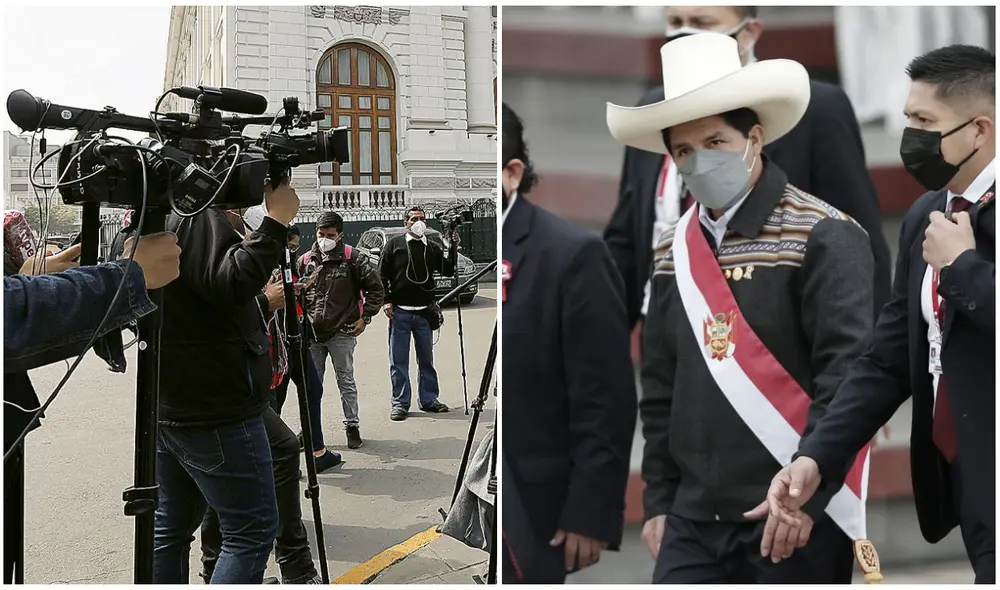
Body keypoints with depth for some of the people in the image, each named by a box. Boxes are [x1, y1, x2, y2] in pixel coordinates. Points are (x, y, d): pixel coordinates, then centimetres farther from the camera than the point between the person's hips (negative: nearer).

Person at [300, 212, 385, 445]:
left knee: (346, 382, 5)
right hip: (312, 333, 3)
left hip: (342, 332, -3)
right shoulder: (306, 261, 7)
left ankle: (352, 426, 15)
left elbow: (376, 289, 1)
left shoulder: (352, 259, -3)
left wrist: (365, 317, -3)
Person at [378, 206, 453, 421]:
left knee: (426, 359, 11)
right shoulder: (395, 244, 2)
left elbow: (448, 271, 6)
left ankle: (428, 399, 20)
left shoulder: (431, 248, 10)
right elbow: (382, 274, 2)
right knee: (398, 361, 0)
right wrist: (386, 300, -7)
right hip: (399, 312, -3)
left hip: (424, 313, 3)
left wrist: (453, 250, -7)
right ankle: (400, 403, 7)